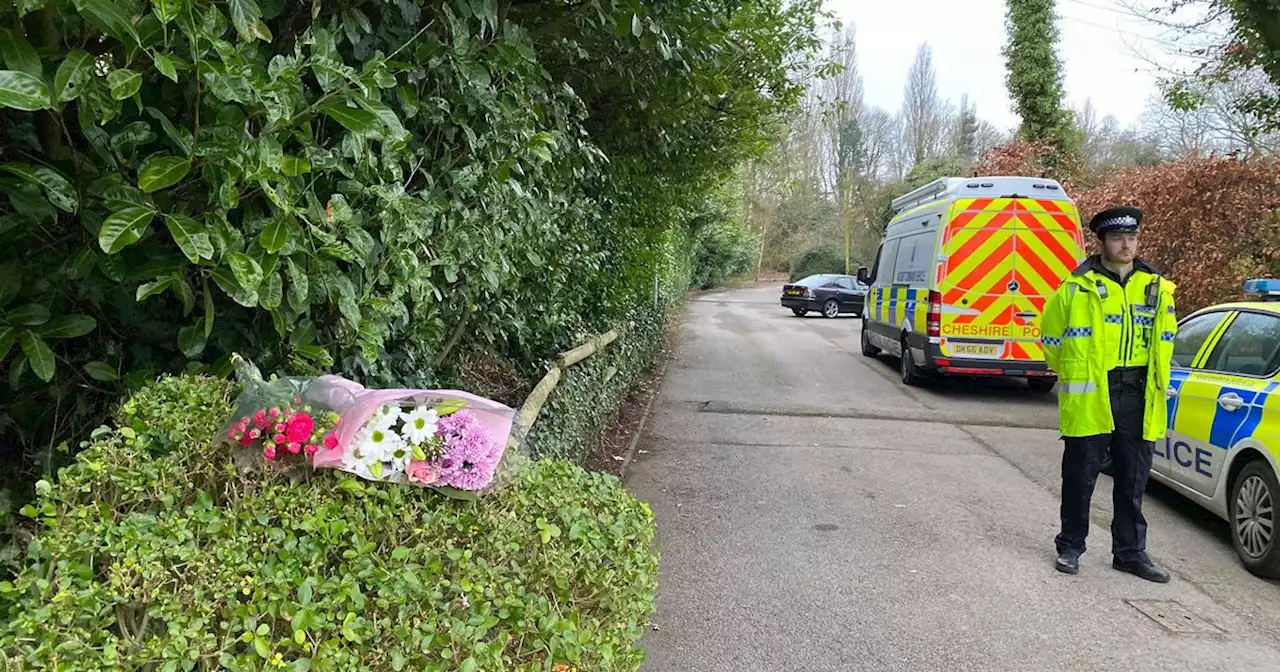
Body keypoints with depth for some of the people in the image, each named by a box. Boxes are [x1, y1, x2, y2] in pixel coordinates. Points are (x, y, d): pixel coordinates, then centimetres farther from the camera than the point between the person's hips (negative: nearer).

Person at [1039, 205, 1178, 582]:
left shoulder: (1156, 288, 7)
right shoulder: (1078, 286, -5)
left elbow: (1165, 338, 20)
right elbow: (1050, 334, 5)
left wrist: (1156, 384, 15)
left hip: (1138, 397, 4)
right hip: (1088, 397, -4)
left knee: (1133, 480, 11)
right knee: (1080, 477, 5)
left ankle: (1130, 552, 23)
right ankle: (1070, 547, 19)